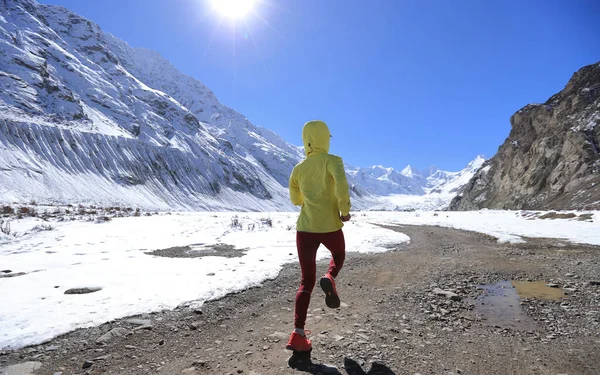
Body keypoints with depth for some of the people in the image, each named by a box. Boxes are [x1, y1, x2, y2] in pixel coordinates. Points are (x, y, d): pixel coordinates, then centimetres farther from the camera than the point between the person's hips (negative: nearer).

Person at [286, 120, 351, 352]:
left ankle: (298, 334, -2)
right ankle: (330, 278, -2)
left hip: (305, 228, 3)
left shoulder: (299, 168, 10)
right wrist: (344, 210, -13)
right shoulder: (332, 160, -2)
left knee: (307, 282, 9)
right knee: (339, 255, 30)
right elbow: (341, 182, -23)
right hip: (330, 227, -3)